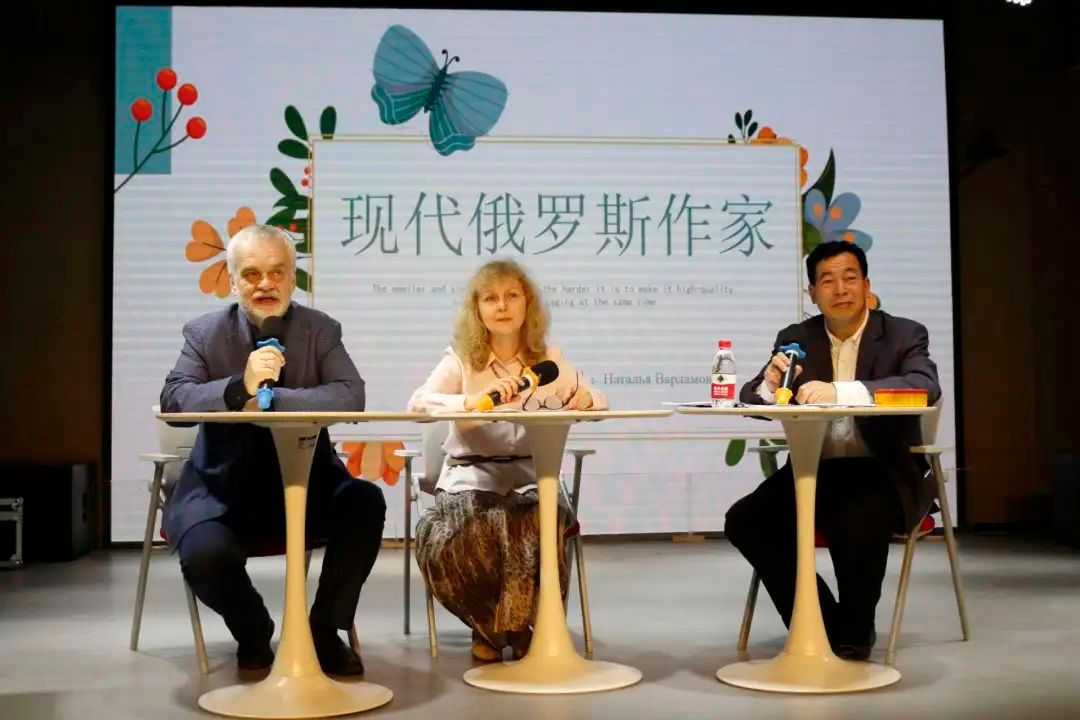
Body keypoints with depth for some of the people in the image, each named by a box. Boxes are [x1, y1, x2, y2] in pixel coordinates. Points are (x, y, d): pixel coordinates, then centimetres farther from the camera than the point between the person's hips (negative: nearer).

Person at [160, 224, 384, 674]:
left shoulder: (321, 330, 2)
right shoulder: (204, 333, 2)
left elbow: (351, 397, -14)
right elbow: (173, 400, -13)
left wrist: (269, 398, -24)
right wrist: (240, 387, -31)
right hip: (226, 489, -1)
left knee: (366, 503, -26)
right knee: (203, 555, -29)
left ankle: (324, 629, -2)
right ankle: (253, 631, 10)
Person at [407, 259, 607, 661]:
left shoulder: (549, 359, 11)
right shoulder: (460, 358, 2)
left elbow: (596, 401, 9)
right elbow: (418, 403, -14)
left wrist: (586, 399, -16)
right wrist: (474, 399, -32)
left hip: (531, 478, 1)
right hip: (471, 478, -1)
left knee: (536, 532, -30)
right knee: (448, 541, -28)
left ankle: (517, 625, 0)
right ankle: (489, 626, 3)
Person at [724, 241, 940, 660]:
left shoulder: (904, 335, 0)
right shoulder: (795, 339, 9)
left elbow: (926, 387, -21)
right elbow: (751, 399, 4)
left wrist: (840, 392, -34)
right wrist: (771, 384, -22)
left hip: (880, 473, -4)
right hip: (813, 470, 4)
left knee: (858, 524, -34)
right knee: (744, 520, -18)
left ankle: (854, 631, -3)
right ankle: (823, 624, 1)